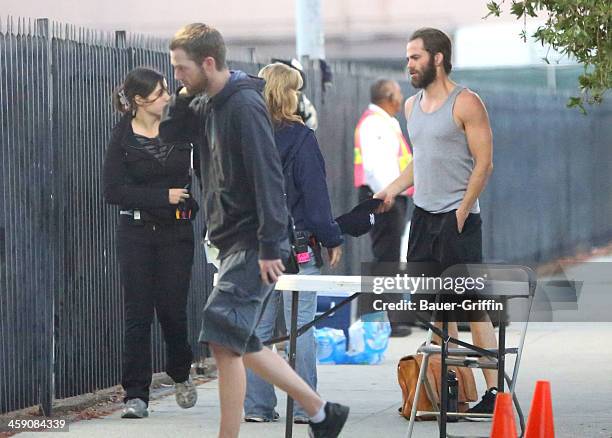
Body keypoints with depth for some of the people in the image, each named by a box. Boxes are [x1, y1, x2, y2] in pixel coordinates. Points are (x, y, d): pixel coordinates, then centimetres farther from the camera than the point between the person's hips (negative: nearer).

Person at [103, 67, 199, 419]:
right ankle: (136, 395, 2)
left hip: (177, 232, 1)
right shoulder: (123, 137, -3)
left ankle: (181, 374, 29)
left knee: (172, 308, 1)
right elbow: (113, 191, -10)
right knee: (138, 312, -3)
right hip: (136, 233, -1)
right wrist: (164, 196, -14)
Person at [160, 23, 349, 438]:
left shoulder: (244, 105, -16)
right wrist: (185, 93, 4)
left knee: (225, 342, -12)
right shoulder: (207, 104, 12)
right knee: (241, 344, 11)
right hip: (234, 242, 10)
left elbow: (268, 177, -20)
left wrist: (270, 247, -24)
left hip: (253, 244, -10)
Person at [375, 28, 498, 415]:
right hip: (423, 216, 8)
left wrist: (461, 212, -16)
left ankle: (494, 392, -8)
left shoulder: (466, 103, -9)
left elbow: (484, 163, -12)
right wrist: (394, 188, 11)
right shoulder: (412, 104, 15)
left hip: (458, 219, -8)